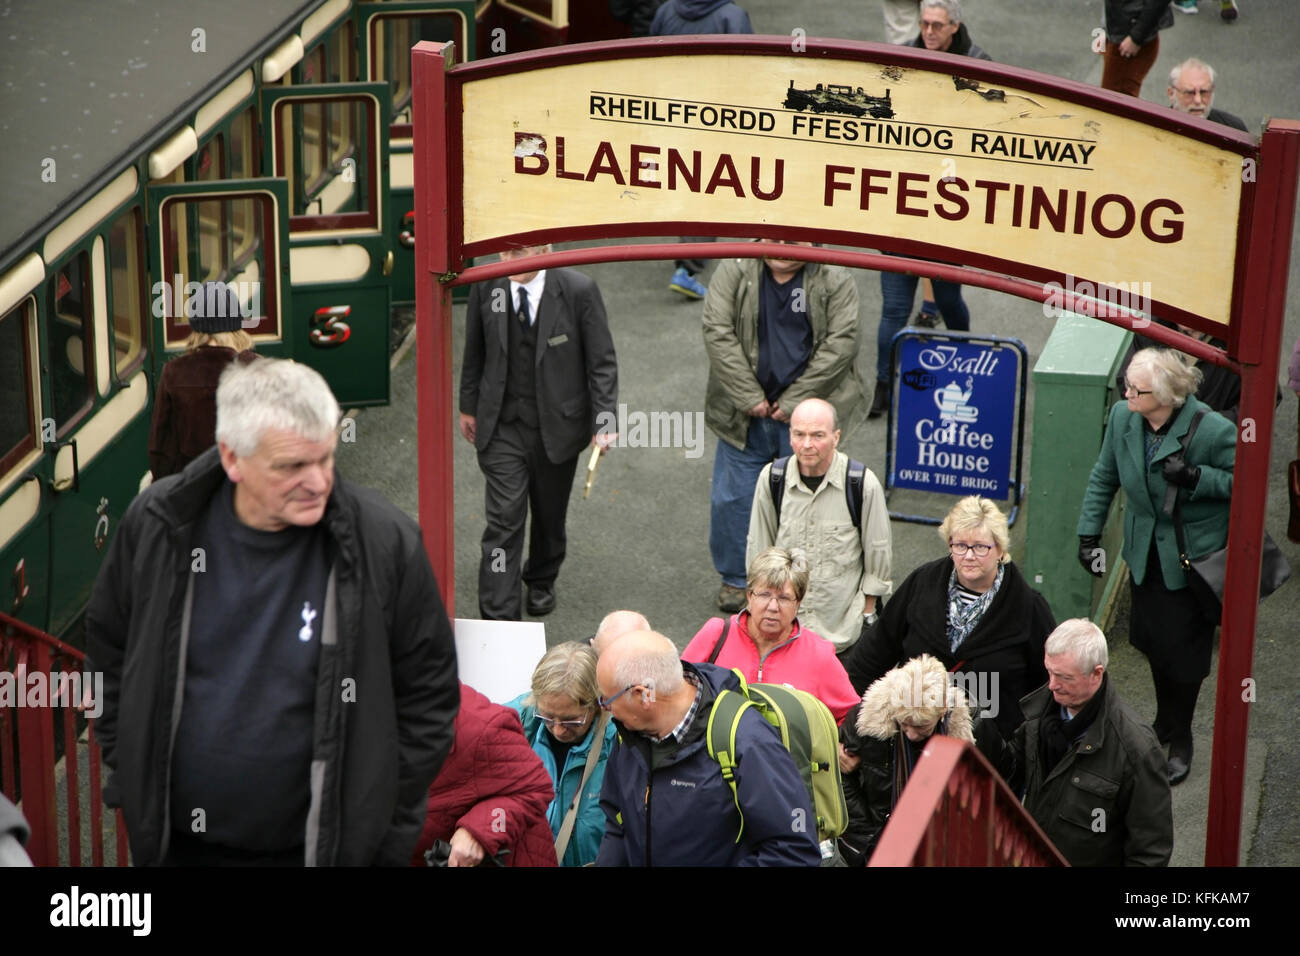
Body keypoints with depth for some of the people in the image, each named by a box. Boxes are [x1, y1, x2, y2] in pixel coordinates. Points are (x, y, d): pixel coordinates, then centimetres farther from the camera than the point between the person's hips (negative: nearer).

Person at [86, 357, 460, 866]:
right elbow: (107, 649, 8)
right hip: (177, 842, 3)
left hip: (326, 844, -2)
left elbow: (427, 695, -6)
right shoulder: (156, 525, -9)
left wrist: (384, 832, -6)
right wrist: (128, 769, 5)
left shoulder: (385, 543, -15)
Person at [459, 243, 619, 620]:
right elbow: (474, 353, 8)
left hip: (557, 424, 0)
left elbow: (602, 360, -8)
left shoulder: (578, 290, -14)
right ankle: (498, 620, -3)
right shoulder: (486, 286, -7)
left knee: (550, 513, 18)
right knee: (503, 519, -6)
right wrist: (468, 406, 14)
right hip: (501, 425, 0)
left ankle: (541, 580, 46)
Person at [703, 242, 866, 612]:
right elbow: (717, 332, -9)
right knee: (733, 498, 9)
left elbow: (840, 344, -10)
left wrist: (795, 402, -14)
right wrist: (749, 398, -13)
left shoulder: (834, 280, -5)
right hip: (745, 414, 1)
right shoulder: (735, 271, -3)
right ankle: (735, 579, 26)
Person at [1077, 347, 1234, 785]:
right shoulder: (1121, 416, -10)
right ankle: (1165, 721, 41)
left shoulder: (1213, 430, -26)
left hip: (1192, 554, -5)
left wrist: (1195, 477, -30)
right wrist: (1089, 532, 5)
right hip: (1145, 549, 5)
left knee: (1183, 647, 5)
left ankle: (1179, 736, 26)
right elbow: (1104, 477, 6)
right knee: (1151, 639, 17)